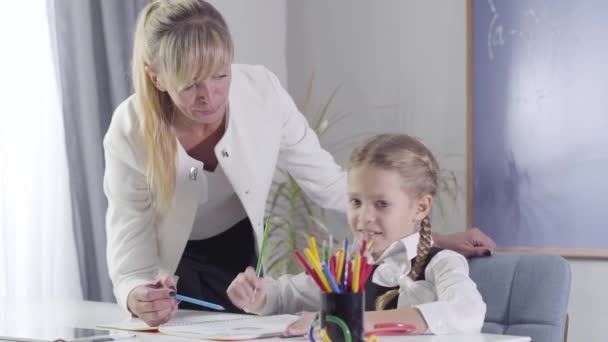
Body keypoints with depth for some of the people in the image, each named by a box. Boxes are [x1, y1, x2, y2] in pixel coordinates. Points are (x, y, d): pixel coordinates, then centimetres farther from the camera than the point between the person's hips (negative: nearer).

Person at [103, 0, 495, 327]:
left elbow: (330, 183, -15)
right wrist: (138, 297, -49)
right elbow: (129, 261, -25)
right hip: (170, 267, -2)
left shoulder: (261, 91, -26)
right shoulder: (129, 134, -29)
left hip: (241, 252, 2)